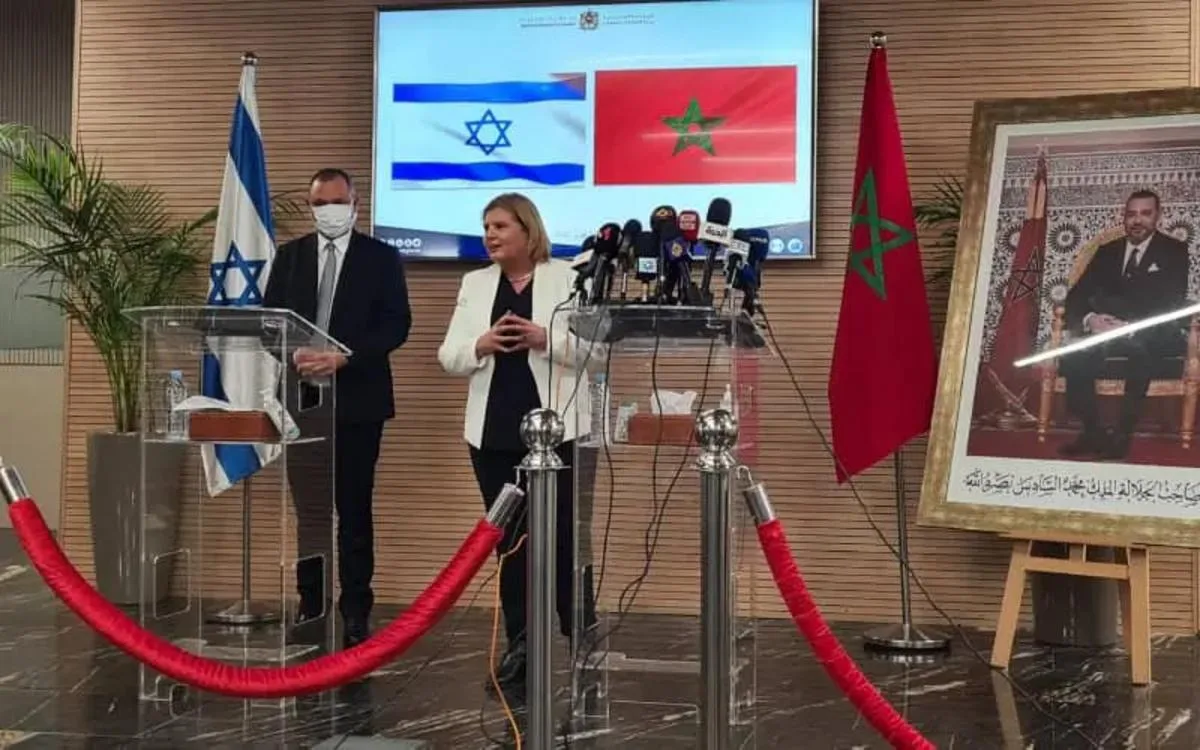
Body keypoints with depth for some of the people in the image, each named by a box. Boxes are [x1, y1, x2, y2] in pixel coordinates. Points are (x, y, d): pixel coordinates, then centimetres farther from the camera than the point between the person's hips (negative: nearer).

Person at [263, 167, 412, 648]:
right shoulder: (290, 256, 11)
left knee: (354, 511, 2)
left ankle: (355, 613, 9)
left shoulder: (381, 258, 1)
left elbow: (397, 324, -7)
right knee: (308, 509, 9)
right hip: (302, 398, 3)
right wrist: (293, 355, -13)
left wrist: (342, 357, -18)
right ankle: (311, 605, 19)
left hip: (355, 400, -3)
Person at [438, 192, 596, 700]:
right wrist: (482, 344, -13)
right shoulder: (475, 284, 12)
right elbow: (449, 356, 8)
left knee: (562, 539, -4)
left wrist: (545, 340, -20)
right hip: (494, 434, 4)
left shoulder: (567, 279, 1)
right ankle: (519, 648, 17)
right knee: (508, 541, 8)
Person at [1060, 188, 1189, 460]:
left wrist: (1130, 327, -27)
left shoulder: (1174, 251, 4)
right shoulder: (1106, 252, 15)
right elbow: (1076, 296, 6)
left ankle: (1123, 433, -33)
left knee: (1141, 346, -39)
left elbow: (1172, 305, -9)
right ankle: (1092, 431, -23)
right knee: (1075, 350, -29)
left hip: (1154, 336, -3)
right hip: (1105, 332, 3)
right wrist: (1090, 319, -20)